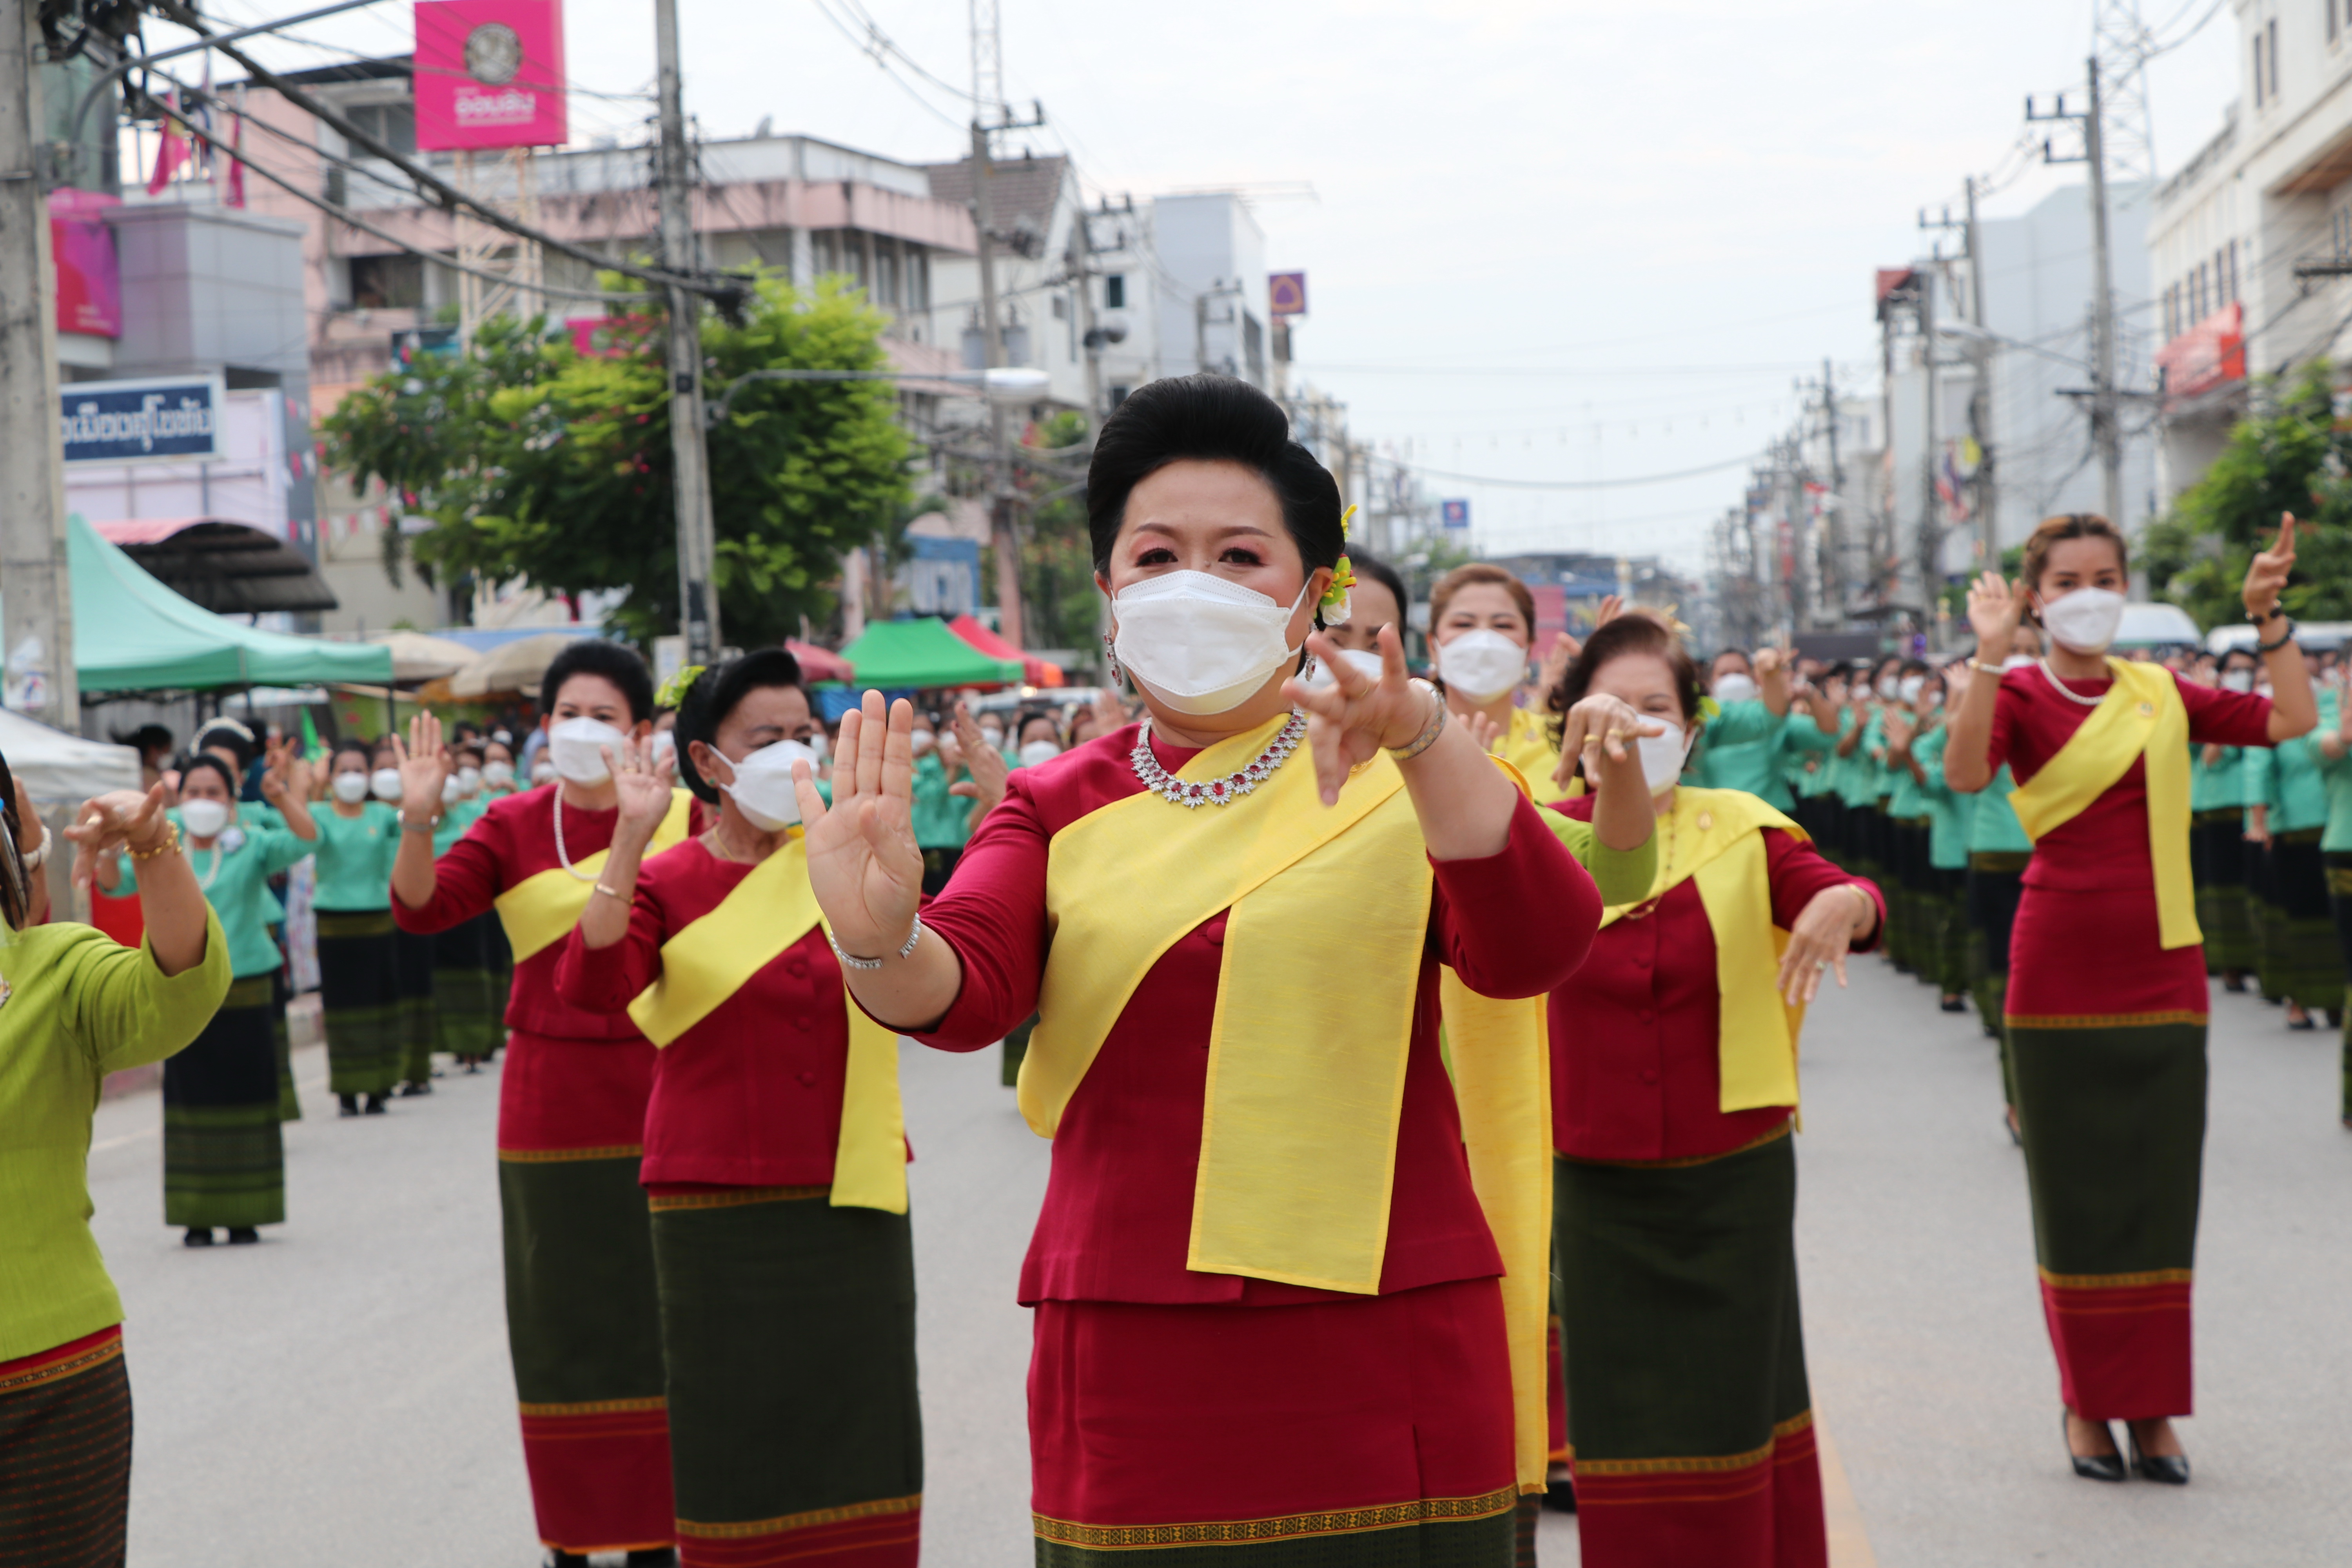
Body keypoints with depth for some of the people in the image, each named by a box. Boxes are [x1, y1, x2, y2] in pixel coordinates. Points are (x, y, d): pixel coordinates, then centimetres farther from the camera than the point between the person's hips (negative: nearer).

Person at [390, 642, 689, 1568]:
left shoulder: (682, 817, 0)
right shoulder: (515, 827, 2)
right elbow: (423, 907, -8)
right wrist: (418, 821, -26)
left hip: (656, 1098, -1)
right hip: (548, 1102, 1)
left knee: (655, 1316, 3)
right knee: (560, 1321, 7)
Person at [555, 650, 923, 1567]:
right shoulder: (664, 884, -3)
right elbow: (592, 987, -21)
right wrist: (631, 836, -25)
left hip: (854, 1199, 3)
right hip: (723, 1214, -3)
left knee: (860, 1431, 7)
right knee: (741, 1445, 4)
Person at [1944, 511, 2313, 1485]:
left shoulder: (2161, 694, 9)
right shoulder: (2021, 694, -3)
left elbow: (2292, 719, 4)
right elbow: (1966, 772, -23)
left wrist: (2269, 616, -1)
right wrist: (1990, 654, -31)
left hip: (2163, 968, 4)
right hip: (2062, 973, -3)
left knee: (2160, 1193, 6)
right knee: (2077, 1195, 4)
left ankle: (2154, 1408, 15)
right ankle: (2087, 1405, 15)